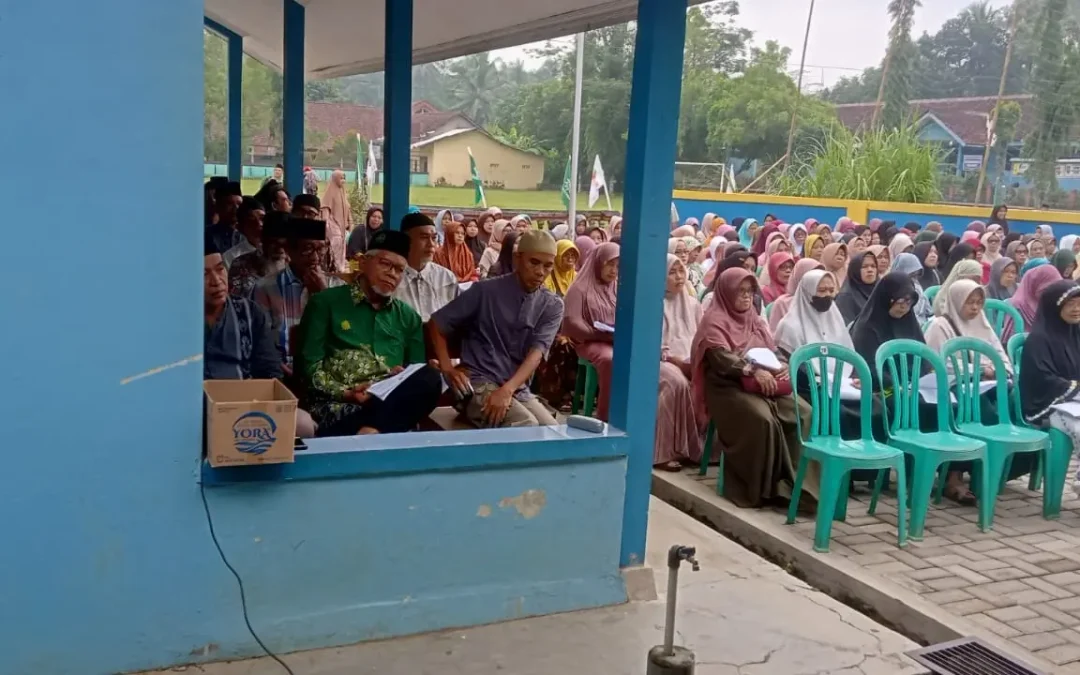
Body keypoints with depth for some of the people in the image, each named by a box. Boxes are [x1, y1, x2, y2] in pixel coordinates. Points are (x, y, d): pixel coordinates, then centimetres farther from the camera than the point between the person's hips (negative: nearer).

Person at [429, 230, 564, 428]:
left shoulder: (553, 306, 5)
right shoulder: (485, 291, -2)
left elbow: (537, 353, -9)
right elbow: (436, 324, 5)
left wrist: (507, 389, -25)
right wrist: (447, 368, -8)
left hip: (519, 389, 4)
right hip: (478, 383, -4)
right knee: (525, 426, -29)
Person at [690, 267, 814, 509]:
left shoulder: (755, 320, 22)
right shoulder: (715, 320, -2)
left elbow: (773, 350, 18)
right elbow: (721, 358, -17)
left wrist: (784, 367, -5)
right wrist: (753, 371, -30)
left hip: (764, 384, 7)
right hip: (729, 386, -7)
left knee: (803, 413, -16)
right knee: (763, 419, -33)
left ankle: (795, 477, -14)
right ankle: (759, 487, -23)